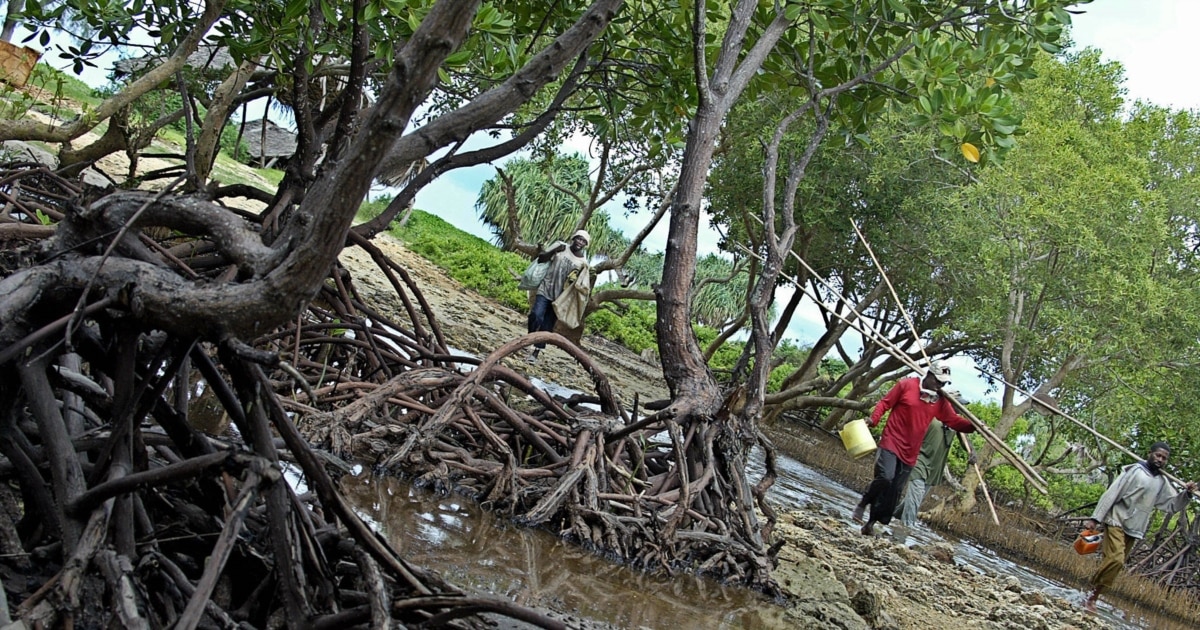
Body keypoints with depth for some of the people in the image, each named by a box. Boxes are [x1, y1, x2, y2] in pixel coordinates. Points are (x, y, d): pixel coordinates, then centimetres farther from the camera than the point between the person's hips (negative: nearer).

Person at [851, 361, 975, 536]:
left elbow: (954, 420, 9)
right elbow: (885, 403, -1)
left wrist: (973, 426, -8)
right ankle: (863, 503, 1)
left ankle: (871, 523, 13)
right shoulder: (906, 385, -5)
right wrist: (873, 419, -15)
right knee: (885, 477, -24)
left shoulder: (940, 401, 8)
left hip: (910, 453, 5)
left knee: (893, 491, 4)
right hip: (891, 443, -5)